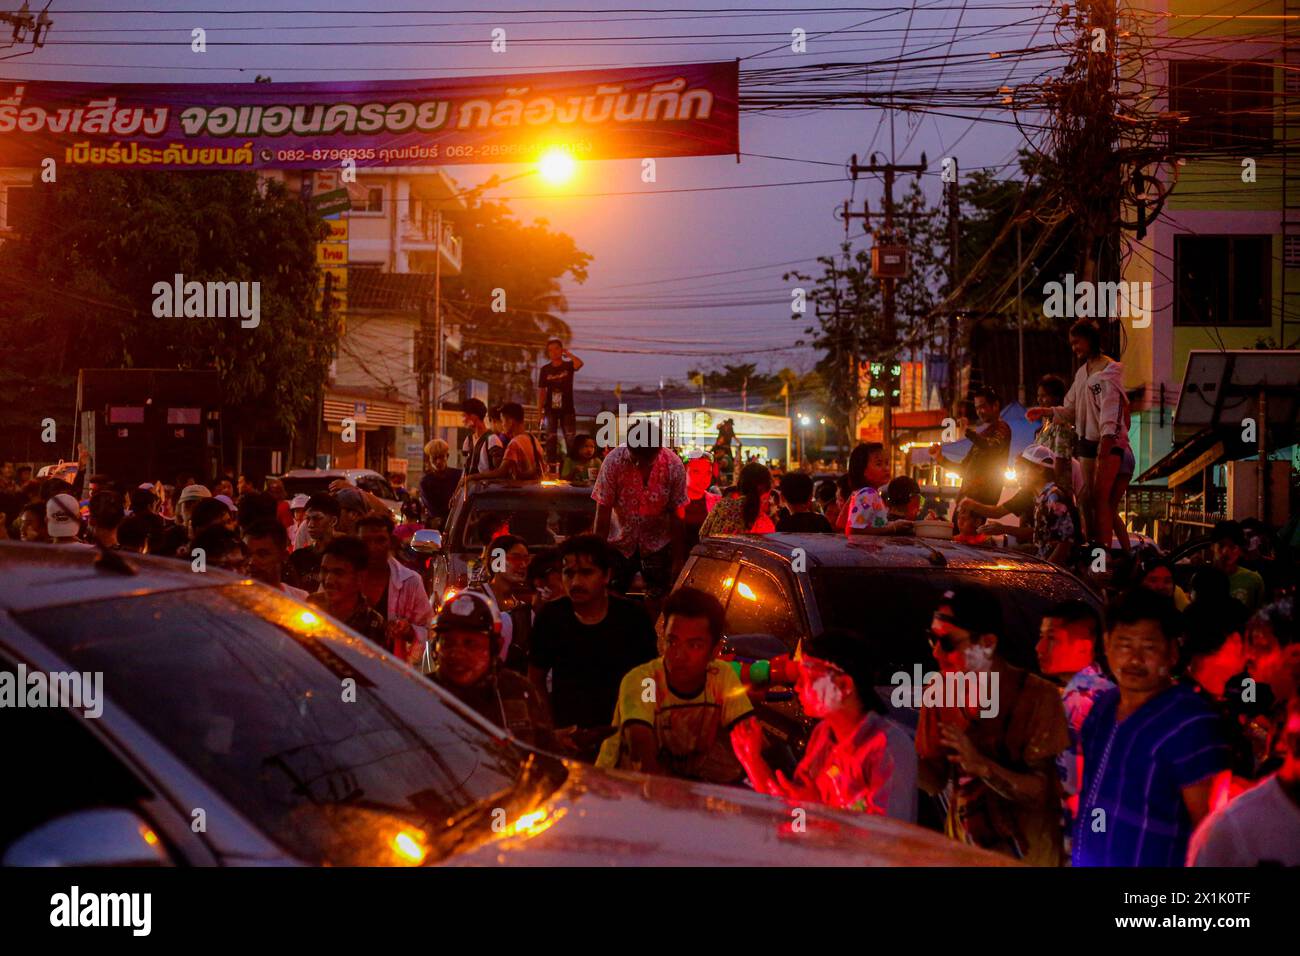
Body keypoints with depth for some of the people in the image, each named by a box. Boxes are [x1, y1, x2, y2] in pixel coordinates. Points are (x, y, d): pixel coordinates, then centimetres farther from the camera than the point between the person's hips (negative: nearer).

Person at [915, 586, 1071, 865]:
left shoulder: (1036, 696, -18)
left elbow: (1042, 792, -18)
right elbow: (936, 781, -2)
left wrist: (981, 765, -33)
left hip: (1025, 854, -4)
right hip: (962, 851, 4)